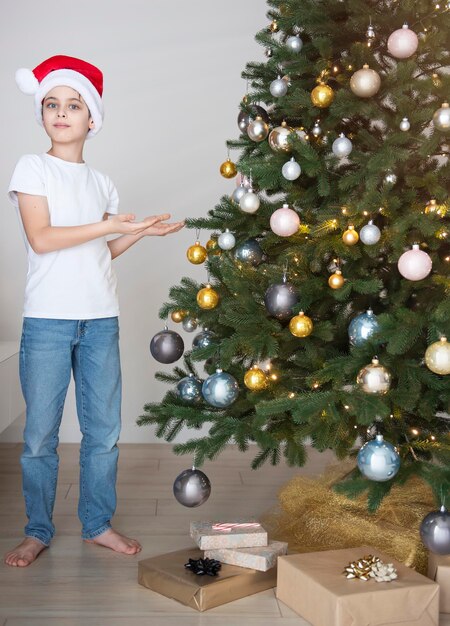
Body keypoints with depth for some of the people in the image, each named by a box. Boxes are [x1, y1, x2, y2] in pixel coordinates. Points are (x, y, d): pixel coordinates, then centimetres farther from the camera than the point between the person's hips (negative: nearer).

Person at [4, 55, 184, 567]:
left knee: (104, 430, 9)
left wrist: (144, 231, 6)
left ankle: (97, 524, 24)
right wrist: (111, 224, -13)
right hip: (47, 319, -4)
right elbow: (41, 238, -12)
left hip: (101, 319, 4)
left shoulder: (100, 182, 13)